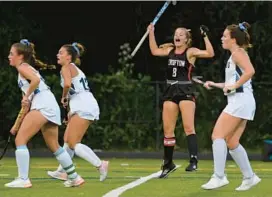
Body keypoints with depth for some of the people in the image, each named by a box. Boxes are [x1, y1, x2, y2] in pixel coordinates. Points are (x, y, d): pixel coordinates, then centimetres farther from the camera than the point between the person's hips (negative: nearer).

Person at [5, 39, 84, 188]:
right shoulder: (26, 69, 28)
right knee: (54, 146, 17)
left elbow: (36, 80, -22)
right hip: (51, 108, 10)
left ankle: (23, 179, -16)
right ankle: (74, 178, 22)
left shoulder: (23, 67, 1)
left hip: (43, 105, -10)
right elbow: (27, 105, 29)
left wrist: (26, 96, -13)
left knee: (20, 139, -10)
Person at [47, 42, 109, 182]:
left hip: (84, 108, -10)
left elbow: (67, 83, -24)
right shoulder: (75, 69, 24)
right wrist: (71, 110, 22)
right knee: (67, 140, 17)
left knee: (74, 143, -10)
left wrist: (64, 98, -7)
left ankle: (100, 165, -19)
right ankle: (62, 171, 24)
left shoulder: (66, 67, -4)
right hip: (86, 106, 10)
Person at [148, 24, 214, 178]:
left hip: (186, 92, -6)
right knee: (168, 130, 8)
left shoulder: (190, 52, -4)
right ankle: (168, 164, 18)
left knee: (188, 127, -16)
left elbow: (210, 54, -16)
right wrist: (151, 33, 21)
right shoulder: (170, 50, 12)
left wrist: (205, 36, -22)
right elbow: (155, 51, 25)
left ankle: (194, 160, -21)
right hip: (171, 92, 6)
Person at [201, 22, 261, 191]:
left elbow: (250, 71, -26)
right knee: (232, 142, 11)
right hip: (240, 102, 10)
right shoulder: (236, 55, 20)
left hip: (240, 101, -10)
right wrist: (215, 85, 19)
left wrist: (234, 86, -22)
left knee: (218, 136, -11)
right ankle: (250, 177, 14)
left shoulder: (238, 53, -8)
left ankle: (219, 177, -15)